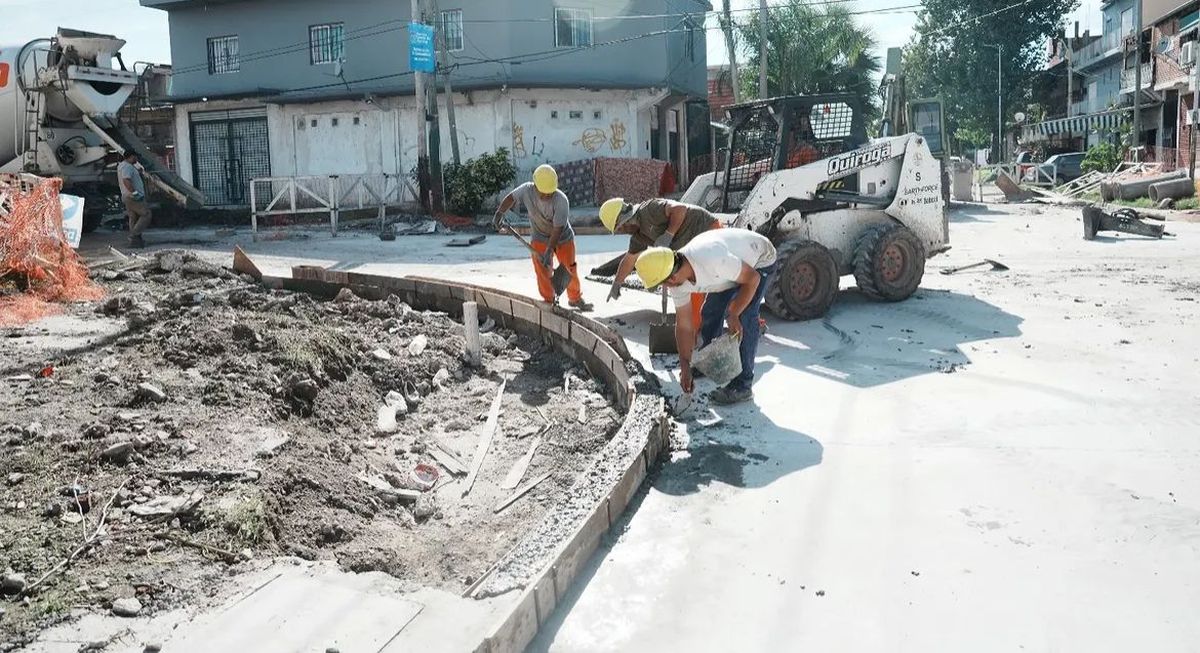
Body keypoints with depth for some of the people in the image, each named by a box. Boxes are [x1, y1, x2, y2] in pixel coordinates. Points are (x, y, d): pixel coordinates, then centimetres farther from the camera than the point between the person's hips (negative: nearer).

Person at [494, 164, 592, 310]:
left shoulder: (561, 200, -33)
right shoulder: (527, 190, -23)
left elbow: (558, 229, -32)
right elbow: (511, 197, -2)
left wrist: (548, 251, -35)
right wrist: (499, 213, -14)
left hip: (563, 238, -2)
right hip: (540, 238, 2)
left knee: (569, 269, 6)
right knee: (542, 270, -6)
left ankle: (575, 298, 29)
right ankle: (548, 300, 14)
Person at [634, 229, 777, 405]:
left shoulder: (711, 261, -43)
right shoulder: (678, 283, -18)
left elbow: (752, 278, -29)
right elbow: (683, 326, -9)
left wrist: (733, 315, -27)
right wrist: (685, 366, -12)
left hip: (760, 260, -7)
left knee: (744, 319, -20)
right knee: (710, 313, 11)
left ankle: (742, 386, -12)